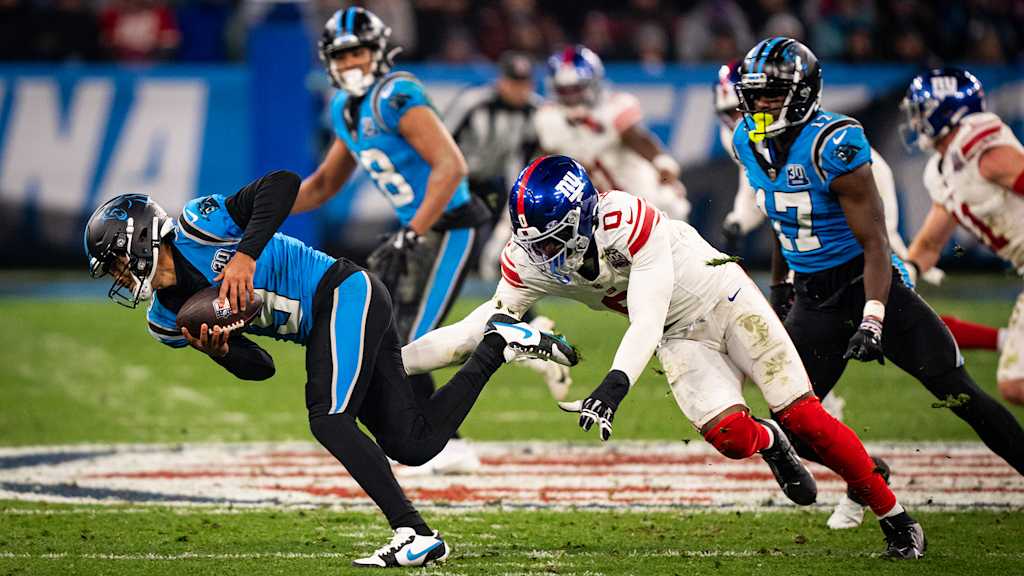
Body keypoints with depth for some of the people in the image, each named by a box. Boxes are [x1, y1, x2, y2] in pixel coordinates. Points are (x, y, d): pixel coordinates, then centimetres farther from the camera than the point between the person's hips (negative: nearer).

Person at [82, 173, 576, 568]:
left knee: (329, 419, -20)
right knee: (412, 444, 3)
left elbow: (283, 183, -25)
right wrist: (216, 351, -15)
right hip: (330, 323, 9)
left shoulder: (199, 226, -15)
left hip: (346, 295, -9)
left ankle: (414, 534, -22)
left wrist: (245, 255, -31)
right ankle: (499, 345, 18)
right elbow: (258, 367, 6)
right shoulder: (167, 319, 7)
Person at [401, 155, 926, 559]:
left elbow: (646, 321, -39)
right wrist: (396, 362, -20)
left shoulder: (628, 220, -35)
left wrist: (616, 384, -53)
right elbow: (486, 326, -13)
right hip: (681, 337, 4)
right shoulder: (532, 260, -17)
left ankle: (895, 517, 5)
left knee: (802, 415, -9)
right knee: (729, 436, -19)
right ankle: (768, 443, 19)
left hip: (723, 297, -4)